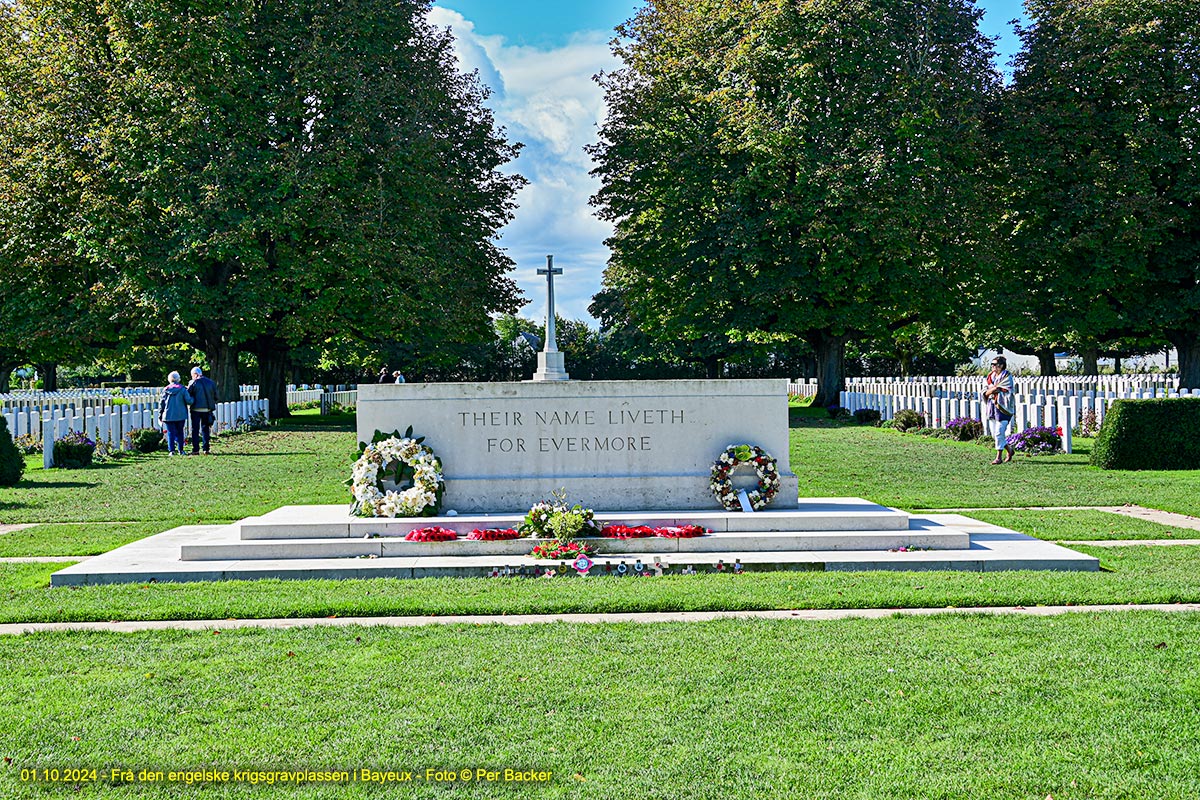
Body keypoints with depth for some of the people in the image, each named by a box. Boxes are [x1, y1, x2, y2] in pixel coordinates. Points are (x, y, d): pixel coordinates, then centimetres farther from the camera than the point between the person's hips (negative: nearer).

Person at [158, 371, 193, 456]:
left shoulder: (166, 390, 1)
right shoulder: (182, 389, -5)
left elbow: (161, 403, 4)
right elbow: (189, 401, -9)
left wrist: (160, 415, 10)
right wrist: (192, 398, 14)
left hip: (168, 415, 0)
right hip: (180, 415, 0)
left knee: (171, 433, 3)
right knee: (179, 432, 11)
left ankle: (171, 450, -4)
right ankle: (180, 450, 12)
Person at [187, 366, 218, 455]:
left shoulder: (193, 383, -6)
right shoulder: (211, 382, 5)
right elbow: (216, 396, 8)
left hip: (196, 409, -3)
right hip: (207, 410, 3)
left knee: (195, 430, 4)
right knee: (205, 429, 11)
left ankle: (196, 450, 0)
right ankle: (206, 449, 7)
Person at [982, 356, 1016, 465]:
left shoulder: (1007, 377, -7)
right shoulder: (991, 377, 14)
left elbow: (1004, 394, -15)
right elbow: (986, 393, 8)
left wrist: (992, 390, -8)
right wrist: (994, 389, -11)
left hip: (1003, 408, -7)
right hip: (992, 407, 7)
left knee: (999, 433, -9)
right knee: (994, 432, 8)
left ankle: (999, 457, -2)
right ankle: (1009, 449, 28)